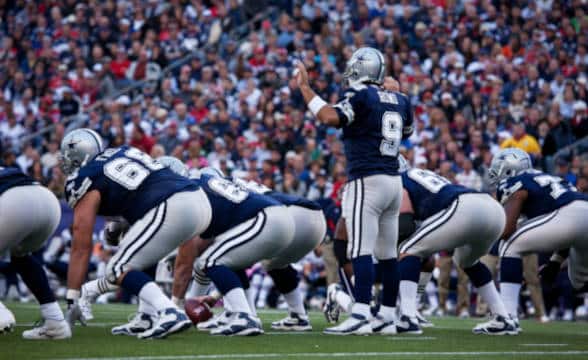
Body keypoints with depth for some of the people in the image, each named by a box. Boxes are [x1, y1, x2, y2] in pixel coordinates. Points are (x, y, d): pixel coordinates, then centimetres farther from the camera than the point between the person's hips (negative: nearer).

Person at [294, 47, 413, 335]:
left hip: (367, 181, -7)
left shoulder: (360, 95, -8)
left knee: (361, 250, -12)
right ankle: (387, 316, 13)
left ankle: (360, 316, -21)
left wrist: (305, 88, -12)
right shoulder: (399, 100, 13)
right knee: (387, 253, 10)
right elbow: (408, 131, 30)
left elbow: (330, 117, -23)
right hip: (393, 181, 8)